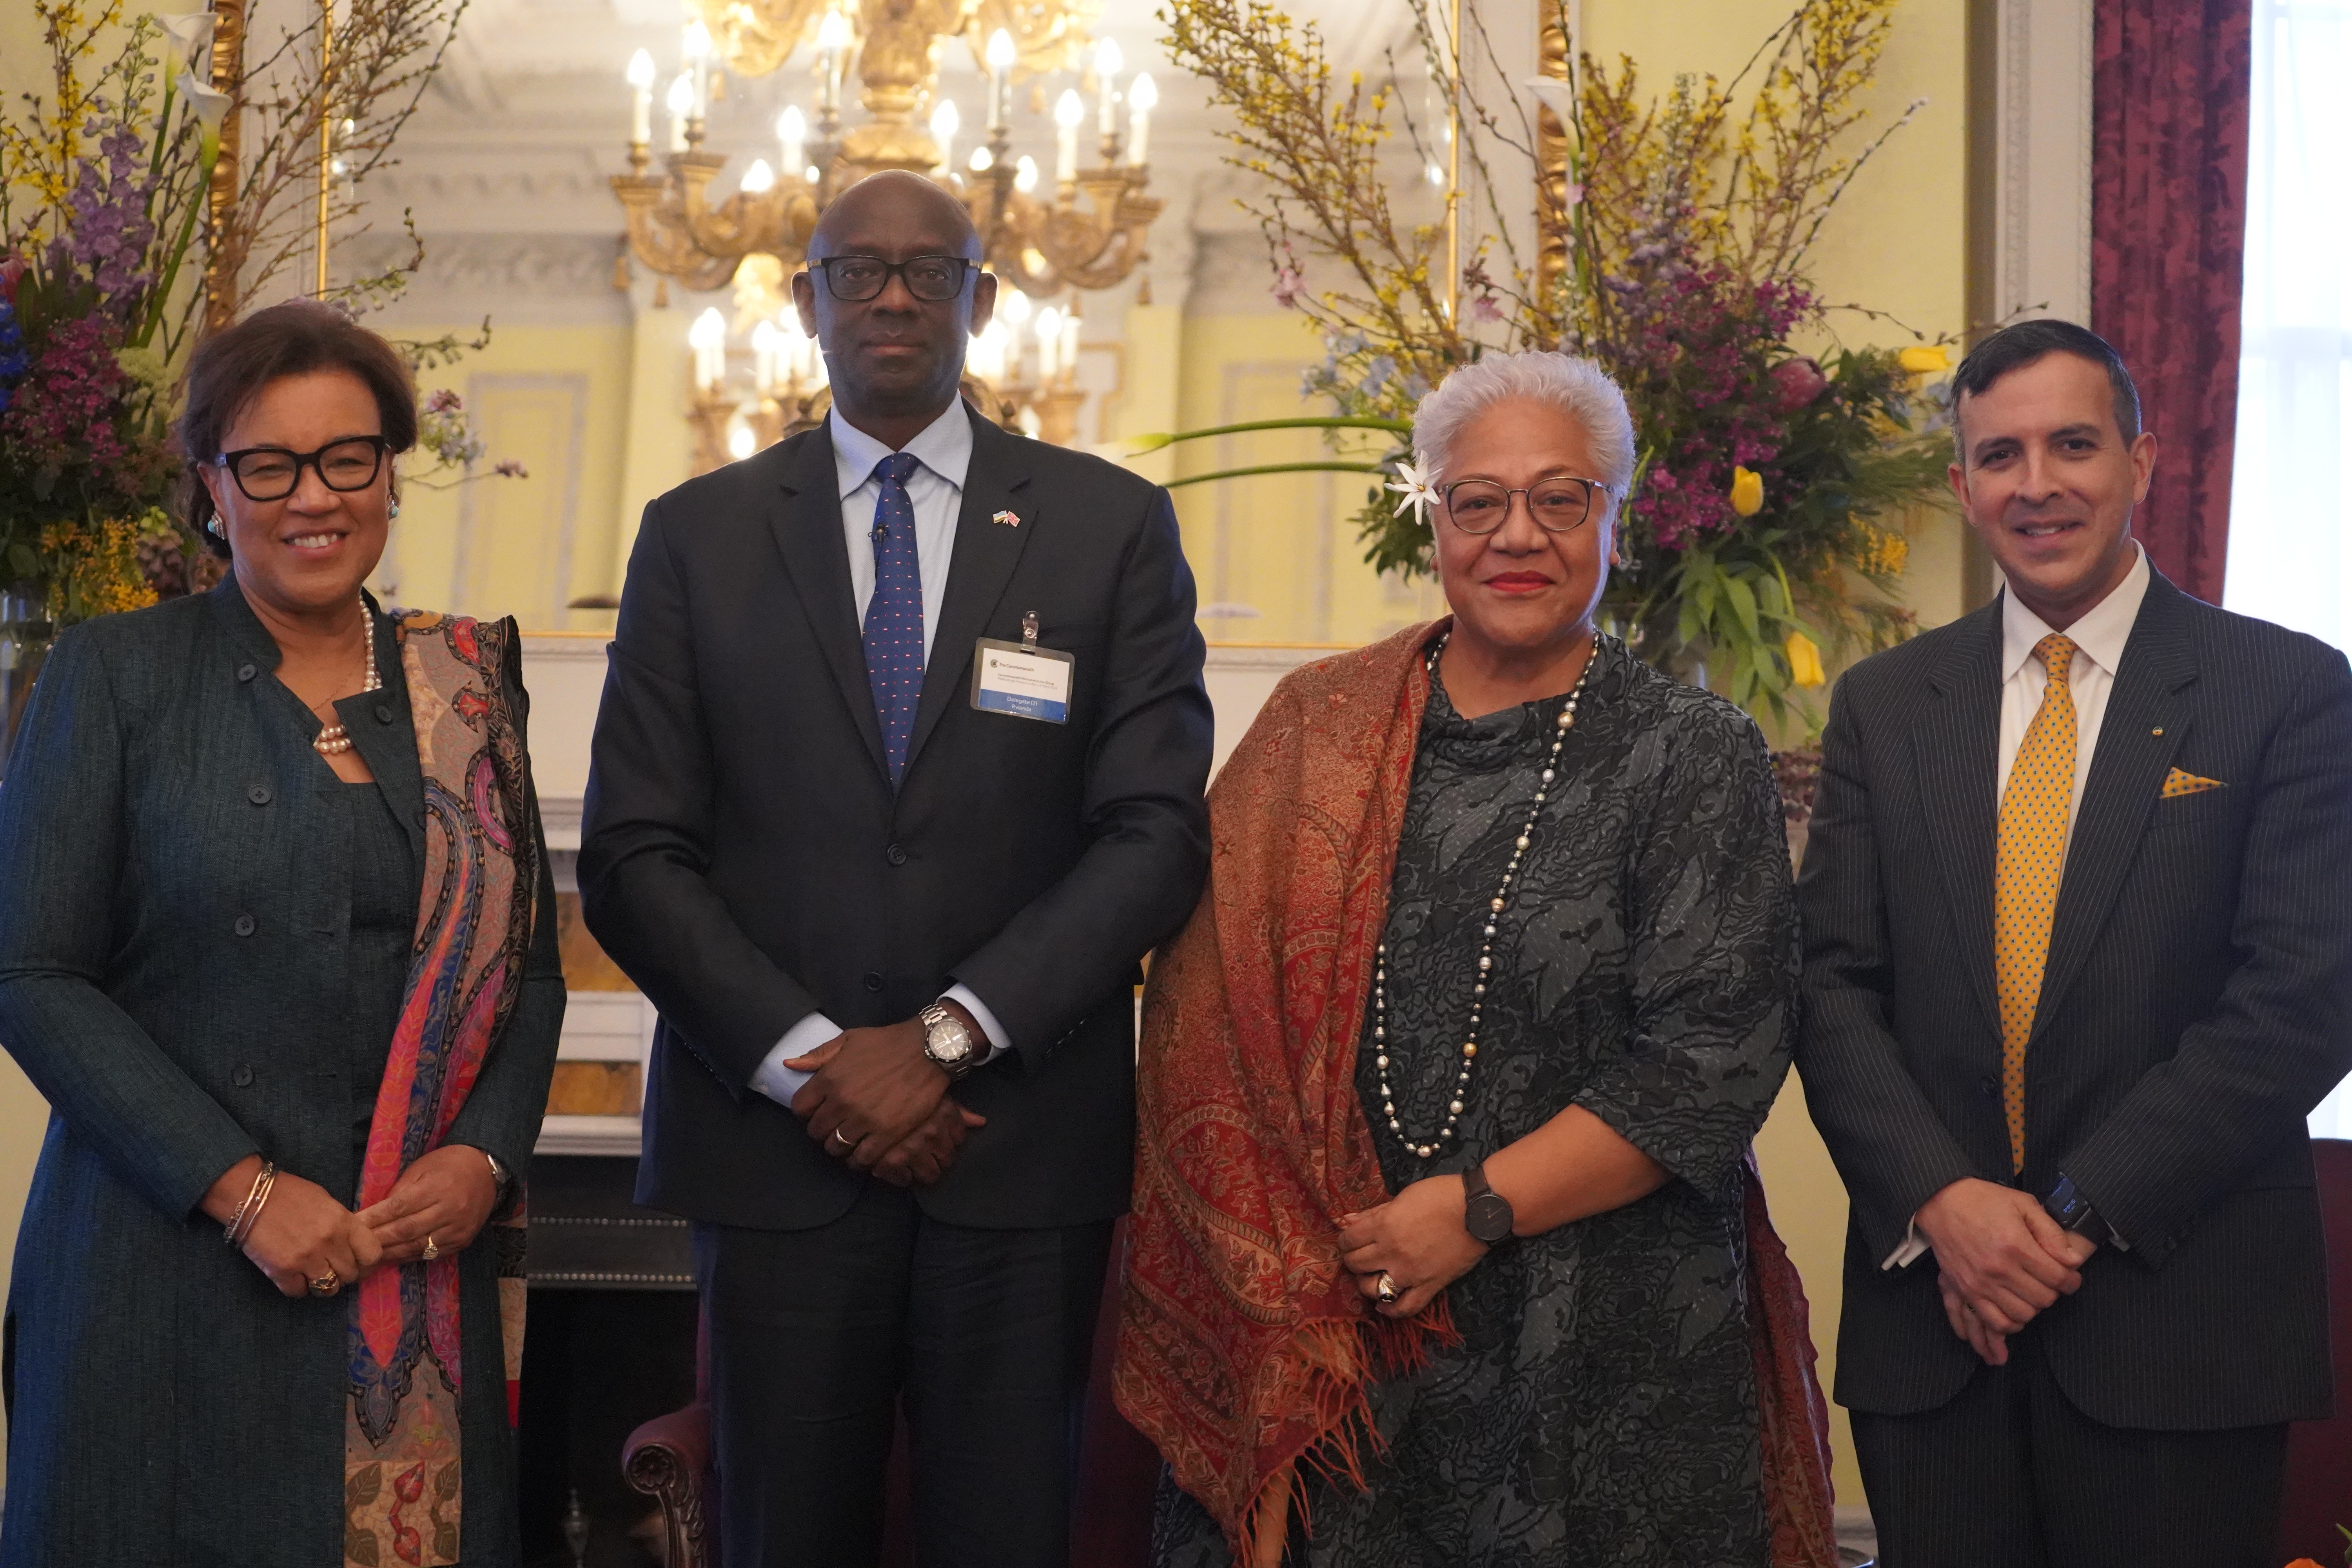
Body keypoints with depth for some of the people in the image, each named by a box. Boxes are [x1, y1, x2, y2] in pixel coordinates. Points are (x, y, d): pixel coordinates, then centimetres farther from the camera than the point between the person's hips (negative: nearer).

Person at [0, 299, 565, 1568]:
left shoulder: (465, 689, 8)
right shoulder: (113, 676, -1)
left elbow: (530, 960, 11)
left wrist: (487, 1154, -6)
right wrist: (240, 1187, -13)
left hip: (421, 1259, 3)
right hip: (169, 1262, -3)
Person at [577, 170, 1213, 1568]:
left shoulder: (1113, 525, 5)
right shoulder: (698, 535, 8)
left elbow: (1159, 833, -3)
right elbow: (634, 857, 2)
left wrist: (947, 1036, -12)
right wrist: (808, 1060, -10)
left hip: (1023, 1147, 0)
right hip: (777, 1139, 1)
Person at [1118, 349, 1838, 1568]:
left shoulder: (1695, 759, -1)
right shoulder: (1318, 727, 7)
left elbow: (1714, 1053, -9)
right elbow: (1210, 997, 7)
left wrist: (1478, 1209, -14)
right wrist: (1277, 1262, -3)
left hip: (1599, 1350, -2)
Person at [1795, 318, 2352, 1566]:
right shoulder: (1883, 705, 8)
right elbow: (1832, 983, 3)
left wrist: (2081, 1213, -13)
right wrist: (1942, 1201, -12)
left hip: (2177, 1313, -2)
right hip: (1932, 1313, 3)